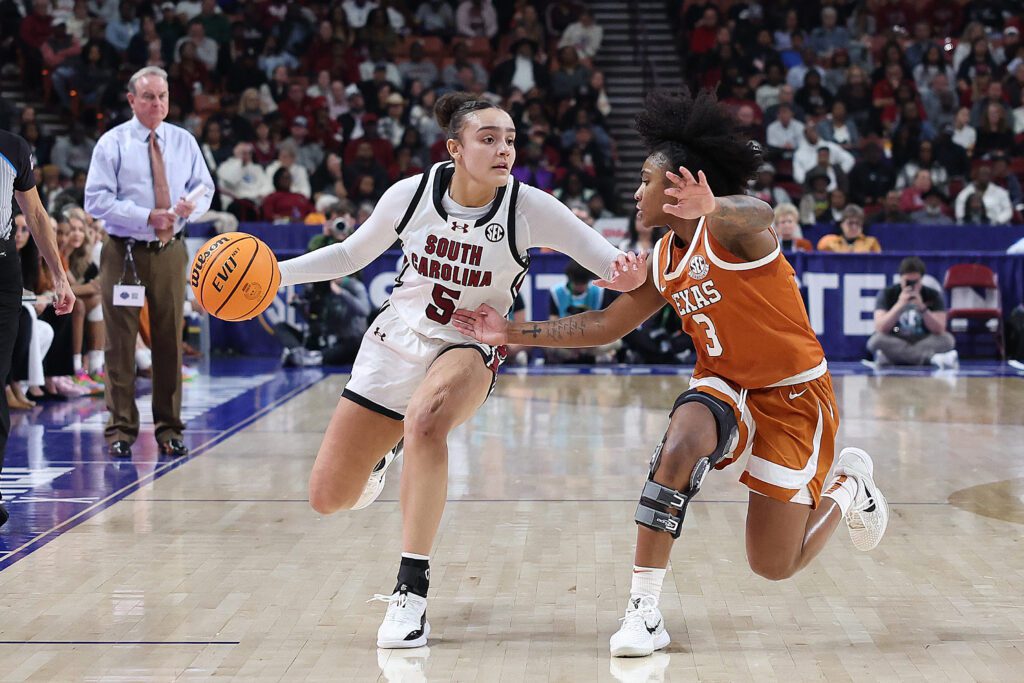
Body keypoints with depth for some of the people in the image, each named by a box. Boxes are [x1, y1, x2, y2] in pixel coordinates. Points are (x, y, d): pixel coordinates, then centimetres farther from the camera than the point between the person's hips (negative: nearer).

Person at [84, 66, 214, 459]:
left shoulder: (184, 142, 9)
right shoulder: (112, 143, -2)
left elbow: (204, 188, 12)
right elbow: (96, 200, -8)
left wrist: (192, 206, -12)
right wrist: (147, 217, -17)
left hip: (170, 252, 3)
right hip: (124, 252, -3)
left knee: (170, 340, 6)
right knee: (121, 342, -3)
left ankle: (168, 428, 16)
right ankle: (121, 429, 5)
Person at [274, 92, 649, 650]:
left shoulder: (528, 208, -17)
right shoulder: (412, 193, -12)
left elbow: (615, 264, -18)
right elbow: (352, 254, 5)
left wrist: (627, 273, -42)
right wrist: (276, 272, -5)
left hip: (468, 349, -3)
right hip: (394, 344, 3)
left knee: (425, 419, -40)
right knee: (328, 499, 3)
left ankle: (411, 590, -29)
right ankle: (381, 453, 42)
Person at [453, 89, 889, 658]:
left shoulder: (728, 232, -20)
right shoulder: (666, 260, 3)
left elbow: (758, 218, -46)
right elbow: (608, 325, 13)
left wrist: (714, 208, -71)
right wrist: (513, 333, 7)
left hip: (793, 392, -6)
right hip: (726, 383, 6)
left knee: (775, 565, -3)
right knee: (680, 445, -30)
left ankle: (850, 487, 28)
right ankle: (645, 612, -25)